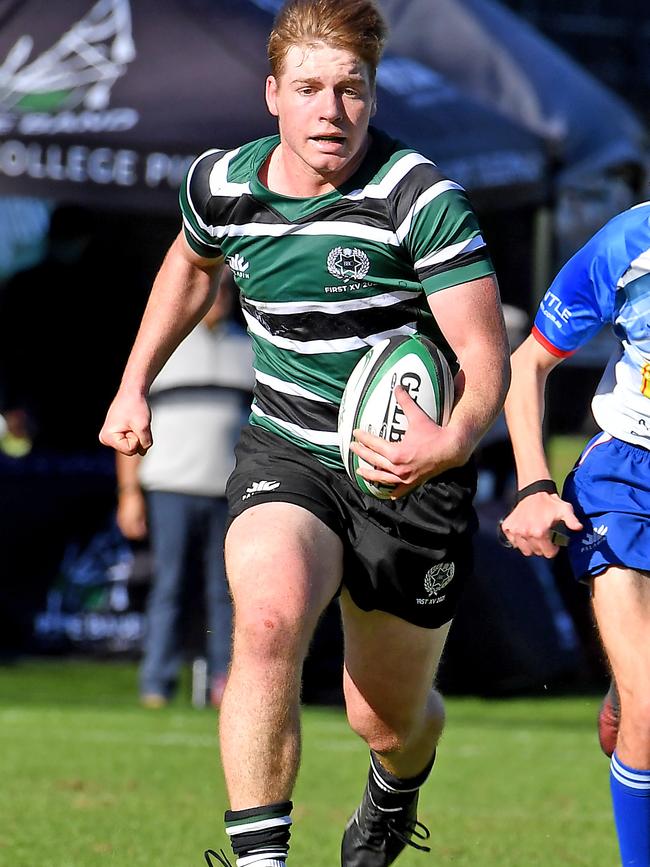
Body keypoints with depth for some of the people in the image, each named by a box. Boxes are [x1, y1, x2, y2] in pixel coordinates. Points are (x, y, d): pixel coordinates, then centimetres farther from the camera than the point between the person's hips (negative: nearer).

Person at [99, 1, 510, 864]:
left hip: (409, 469, -2)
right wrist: (135, 385, 21)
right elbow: (191, 263, 21)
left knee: (389, 721, 10)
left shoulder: (422, 199, -18)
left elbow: (485, 352, -19)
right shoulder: (220, 185, -4)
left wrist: (453, 442, -39)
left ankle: (394, 795, 50)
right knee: (269, 618, -31)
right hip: (285, 456, 2)